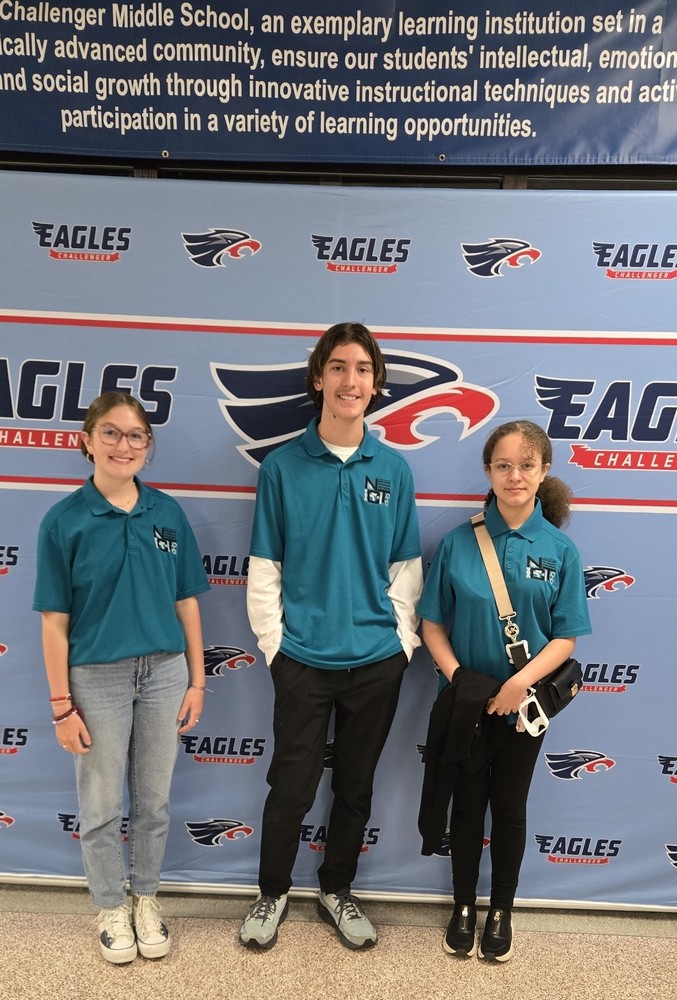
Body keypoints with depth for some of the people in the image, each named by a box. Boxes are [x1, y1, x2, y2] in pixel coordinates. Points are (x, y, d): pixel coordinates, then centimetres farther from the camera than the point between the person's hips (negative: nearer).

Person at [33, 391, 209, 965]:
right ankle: (111, 909, 37)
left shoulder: (168, 513, -2)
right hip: (97, 679, -2)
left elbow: (187, 602, 3)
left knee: (154, 800, 16)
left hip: (164, 674, 2)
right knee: (102, 806, 14)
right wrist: (62, 704, -7)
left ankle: (146, 900, 39)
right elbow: (55, 621, -7)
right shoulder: (65, 520, -9)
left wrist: (197, 680, 3)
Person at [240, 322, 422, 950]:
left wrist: (403, 640, 0)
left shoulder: (393, 469, 1)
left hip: (377, 661, 2)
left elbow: (406, 569, 6)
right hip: (304, 659, -2)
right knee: (292, 787, 10)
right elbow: (264, 569, -2)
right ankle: (273, 893, 37)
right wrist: (273, 643, -5)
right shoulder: (282, 466, -5)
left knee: (356, 787, 17)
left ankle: (337, 891, 41)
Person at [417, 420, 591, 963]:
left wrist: (522, 682, -20)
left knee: (510, 808, 16)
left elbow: (565, 636, -7)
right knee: (468, 803, 16)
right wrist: (455, 673, -17)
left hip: (523, 704, 0)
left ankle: (502, 912, 38)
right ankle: (464, 907, 37)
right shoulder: (459, 542, -9)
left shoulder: (560, 550, -8)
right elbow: (432, 621, -3)